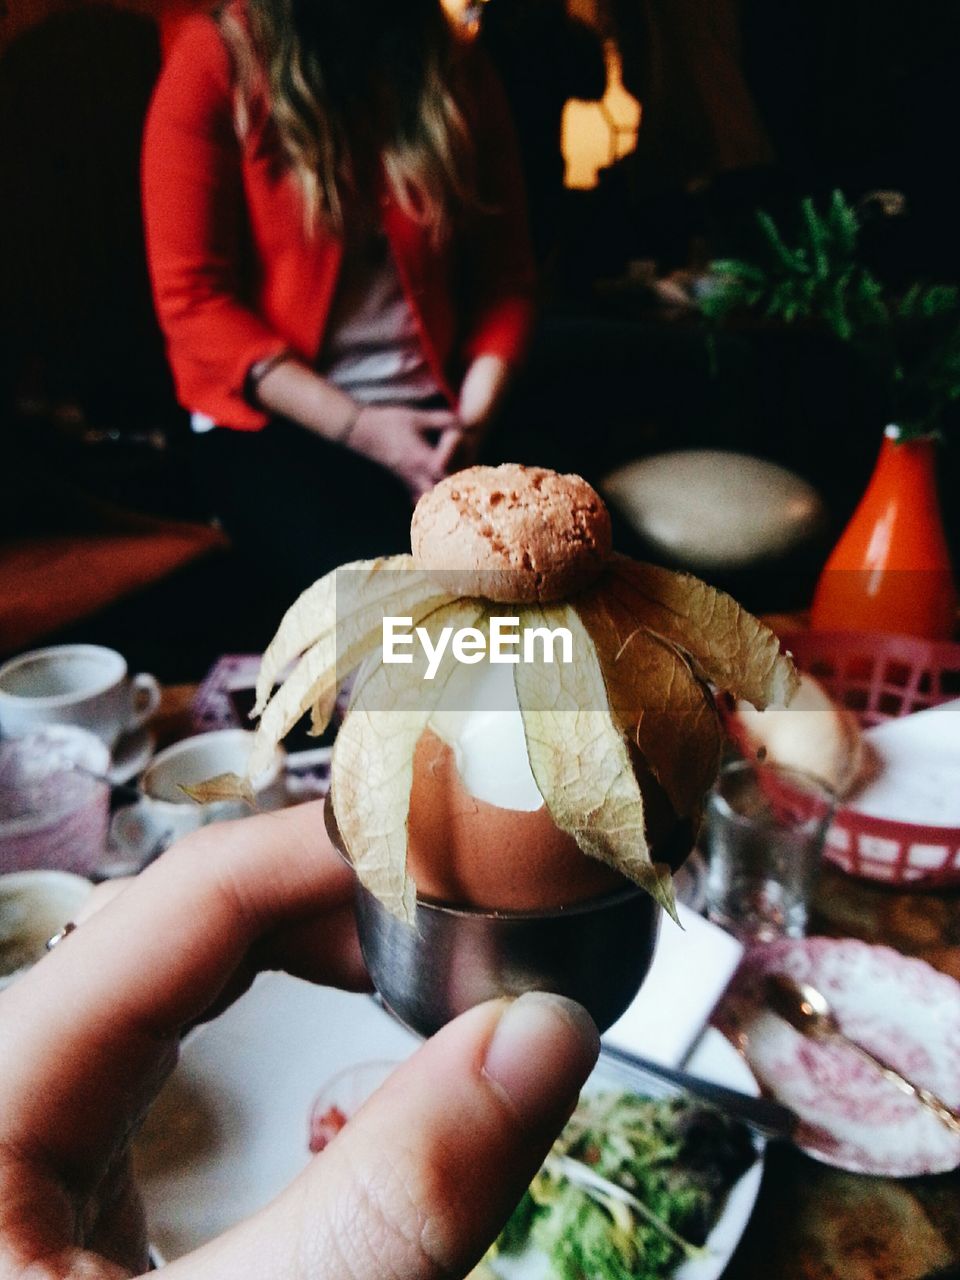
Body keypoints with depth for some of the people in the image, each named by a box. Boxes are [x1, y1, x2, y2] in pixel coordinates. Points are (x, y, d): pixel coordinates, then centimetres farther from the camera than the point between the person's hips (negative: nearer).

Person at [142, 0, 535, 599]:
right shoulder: (214, 60, -3)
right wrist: (356, 426, -15)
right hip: (272, 421, -2)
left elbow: (505, 280, 8)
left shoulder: (463, 74, 8)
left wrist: (472, 418, -11)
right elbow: (191, 297, -7)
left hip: (428, 412, 3)